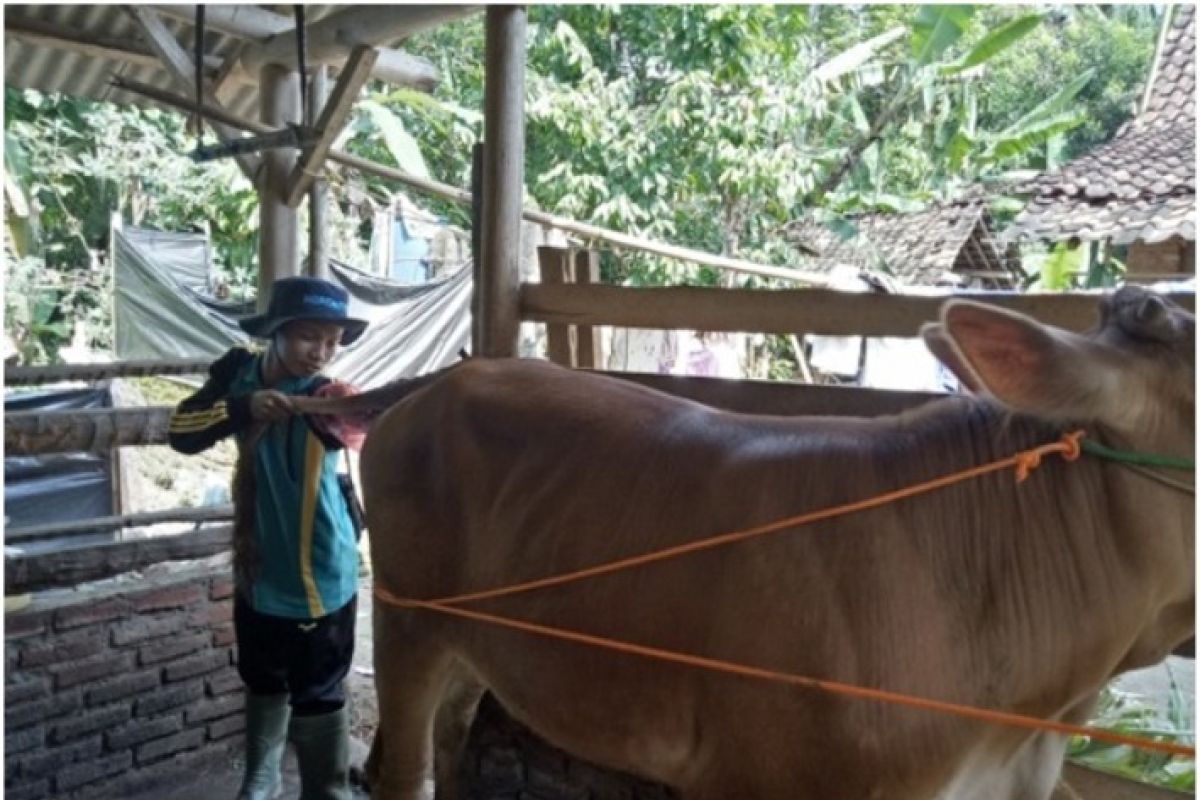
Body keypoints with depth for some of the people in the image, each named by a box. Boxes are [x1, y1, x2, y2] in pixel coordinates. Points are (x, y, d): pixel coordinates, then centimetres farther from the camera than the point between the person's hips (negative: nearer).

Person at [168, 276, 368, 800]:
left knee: (318, 696, 4)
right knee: (263, 681, 24)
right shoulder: (240, 372, -5)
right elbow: (181, 433, -10)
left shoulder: (323, 394, -18)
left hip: (319, 571, -5)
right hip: (257, 564, 5)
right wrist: (243, 407, -27)